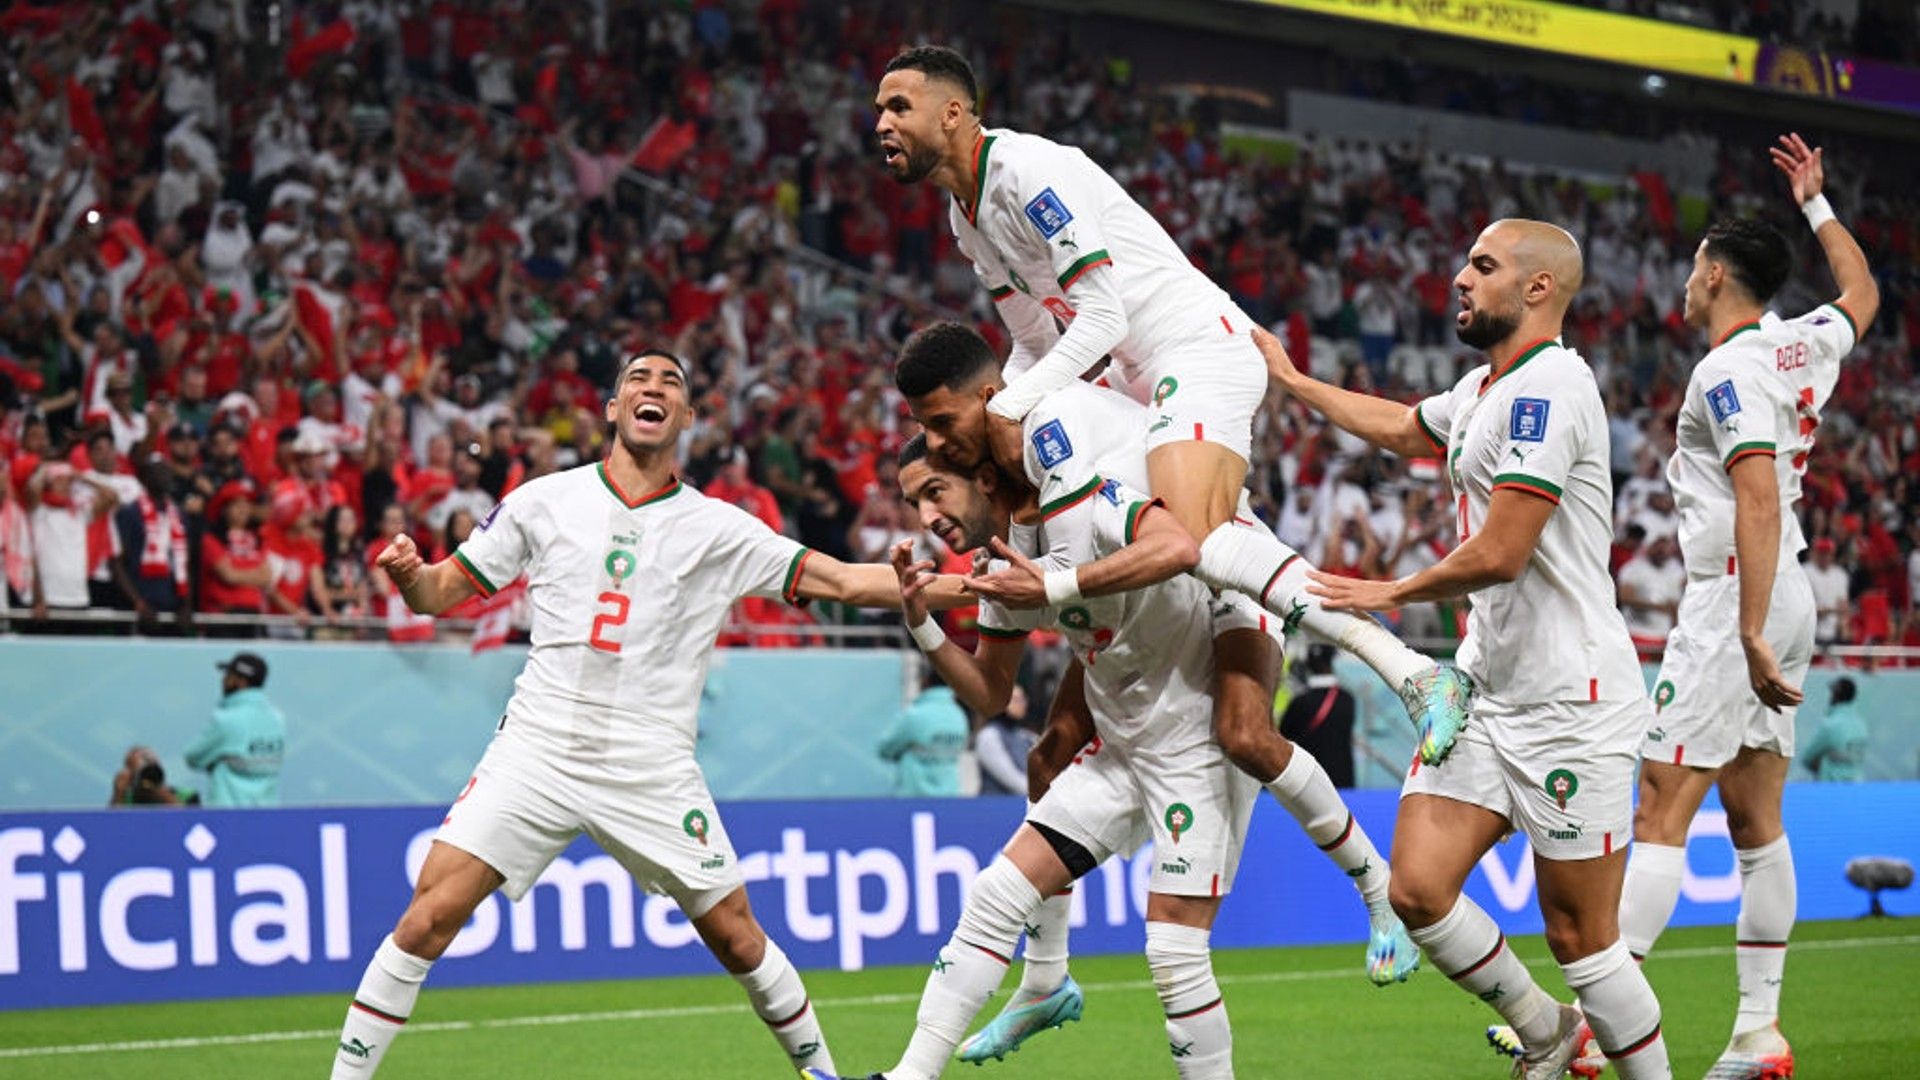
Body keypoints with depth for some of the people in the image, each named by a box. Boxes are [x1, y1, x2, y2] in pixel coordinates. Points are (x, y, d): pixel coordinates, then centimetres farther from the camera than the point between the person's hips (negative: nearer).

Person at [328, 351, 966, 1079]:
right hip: (538, 746, 0)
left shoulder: (718, 529, 5)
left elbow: (844, 581, 2)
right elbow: (443, 591, 11)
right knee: (429, 914, -13)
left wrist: (960, 586, -9)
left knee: (738, 941, 3)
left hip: (652, 768, 0)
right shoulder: (544, 501, 6)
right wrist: (407, 573, -12)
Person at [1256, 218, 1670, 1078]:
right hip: (1488, 687, 9)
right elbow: (1402, 427, 39)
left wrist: (1392, 593, -3)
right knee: (1417, 888, 0)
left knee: (1579, 936, -5)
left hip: (1568, 702, -9)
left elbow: (1499, 555, -19)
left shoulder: (1548, 386, -15)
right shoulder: (1484, 388, 15)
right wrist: (1291, 380, 44)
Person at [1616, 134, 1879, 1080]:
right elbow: (1863, 294, 34)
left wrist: (1751, 636, -27)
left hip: (1734, 601, -9)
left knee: (1661, 816, -11)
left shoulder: (1729, 371, -13)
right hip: (1784, 601, 9)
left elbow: (1759, 504, -23)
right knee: (1755, 824, 9)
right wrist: (1815, 204, 42)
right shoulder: (1803, 346, 11)